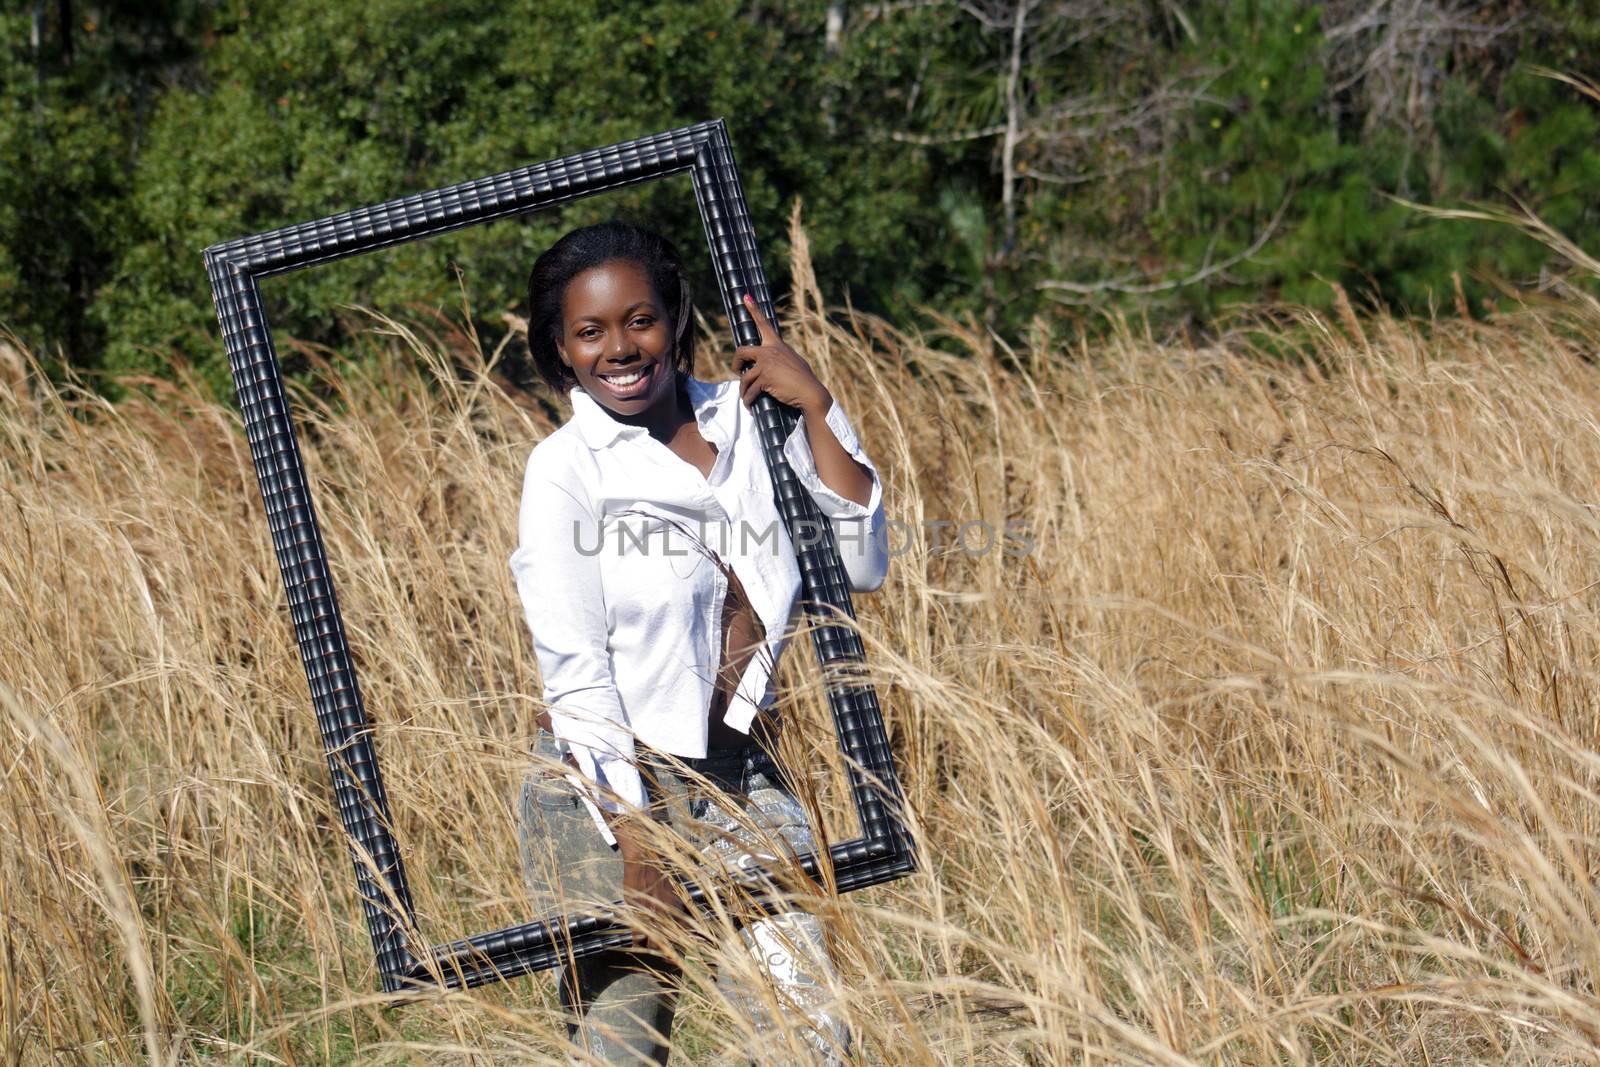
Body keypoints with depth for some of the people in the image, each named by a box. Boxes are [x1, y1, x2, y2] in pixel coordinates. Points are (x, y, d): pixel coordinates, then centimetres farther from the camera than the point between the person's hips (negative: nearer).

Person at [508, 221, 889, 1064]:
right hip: (606, 791, -4)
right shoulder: (566, 469, -6)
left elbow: (860, 567, 4)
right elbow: (574, 669, -11)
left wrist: (815, 407, -4)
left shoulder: (745, 424, 6)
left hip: (746, 781, 4)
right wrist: (639, 849, -17)